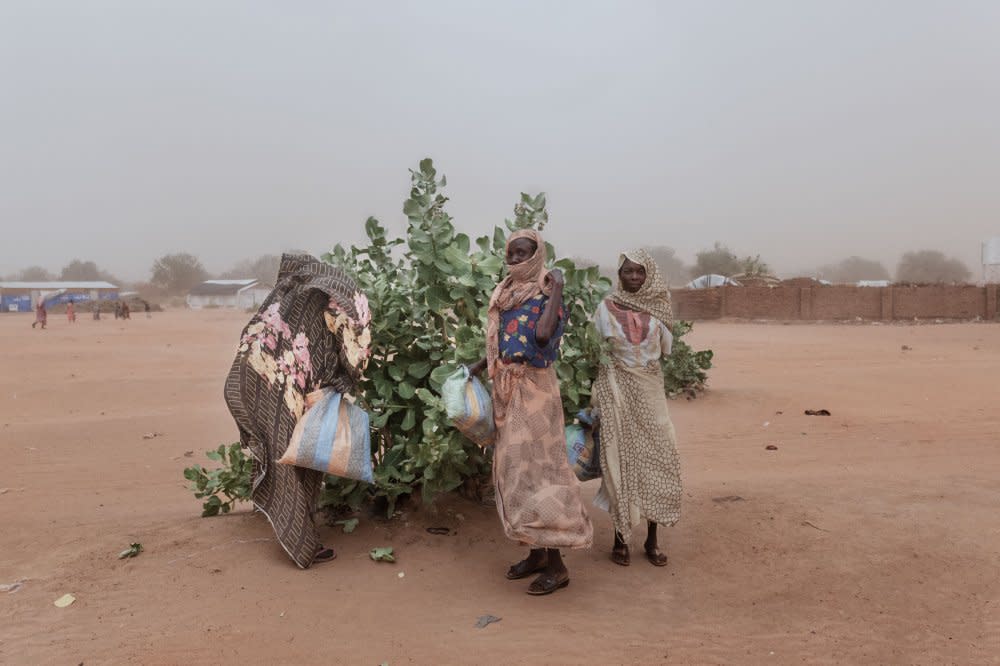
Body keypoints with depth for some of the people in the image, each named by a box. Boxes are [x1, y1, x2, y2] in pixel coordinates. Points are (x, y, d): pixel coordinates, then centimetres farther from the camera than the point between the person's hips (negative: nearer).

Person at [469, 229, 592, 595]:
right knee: (515, 468, 12)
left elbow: (543, 335, -29)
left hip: (533, 391, -8)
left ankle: (556, 564, 5)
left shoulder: (544, 294, -9)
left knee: (535, 467, -6)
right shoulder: (505, 294, 11)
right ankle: (536, 553, 25)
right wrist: (475, 368, 7)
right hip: (506, 390, 8)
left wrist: (556, 289, -21)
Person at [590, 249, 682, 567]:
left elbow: (667, 350, 12)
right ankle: (620, 538, 13)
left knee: (656, 459, 1)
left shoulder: (658, 309, 4)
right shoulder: (607, 308, -1)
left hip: (650, 390, 2)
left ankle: (652, 539, 14)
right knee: (621, 460, 0)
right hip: (617, 391, -2)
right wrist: (597, 398, -3)